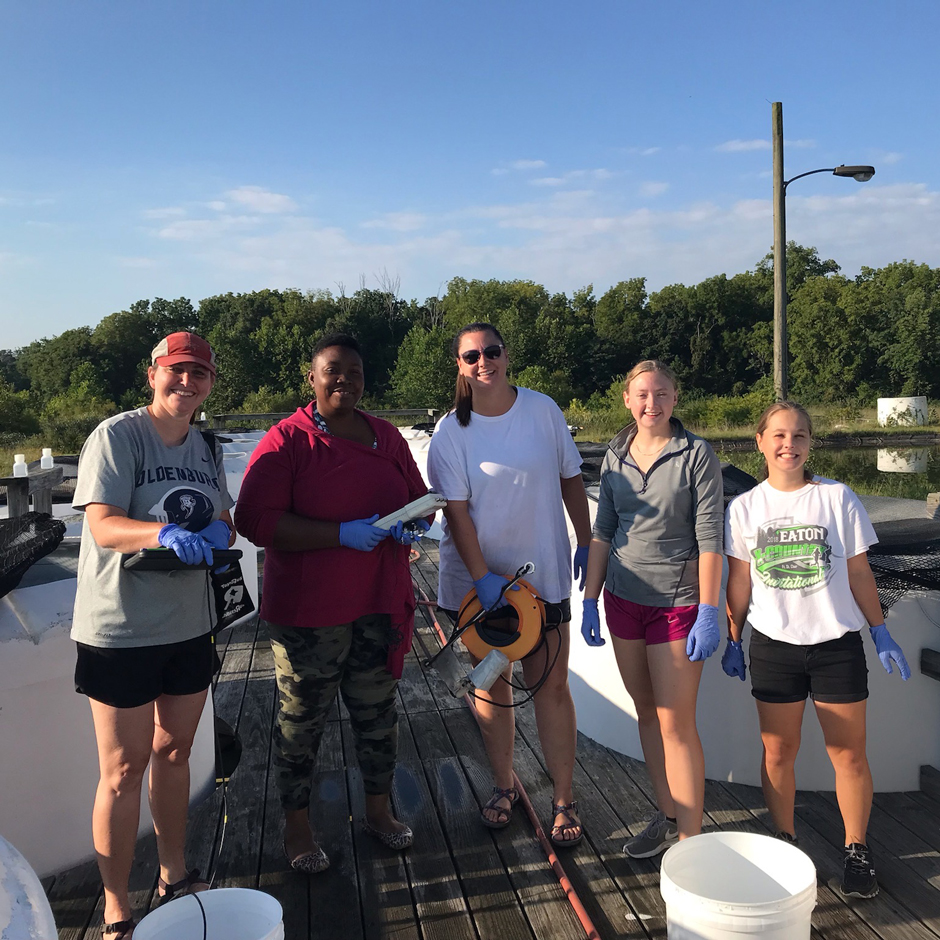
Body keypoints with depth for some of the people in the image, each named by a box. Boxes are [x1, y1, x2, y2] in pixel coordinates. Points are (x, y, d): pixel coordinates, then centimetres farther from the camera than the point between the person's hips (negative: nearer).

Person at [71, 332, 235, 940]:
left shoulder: (206, 448, 9)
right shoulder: (116, 435, -12)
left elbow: (224, 523, 8)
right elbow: (102, 525, -21)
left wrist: (216, 532, -16)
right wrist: (165, 533, -39)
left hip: (189, 626, 6)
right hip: (121, 631, -6)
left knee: (174, 753, 19)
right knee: (125, 770, 3)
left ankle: (175, 877, 38)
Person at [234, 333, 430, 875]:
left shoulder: (387, 437, 9)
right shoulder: (285, 441, -8)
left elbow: (420, 499, 18)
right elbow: (255, 520, -17)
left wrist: (412, 524, -7)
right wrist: (343, 534, -23)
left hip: (380, 607, 5)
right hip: (308, 612, -4)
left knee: (379, 714, 16)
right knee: (302, 721, 8)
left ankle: (379, 810, 37)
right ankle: (297, 827, 29)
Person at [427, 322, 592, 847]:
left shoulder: (543, 410, -1)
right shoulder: (451, 433, -6)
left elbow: (571, 480, 6)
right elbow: (456, 511, -9)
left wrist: (587, 543, 6)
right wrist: (482, 577, -16)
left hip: (545, 572, 0)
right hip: (480, 577, 0)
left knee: (552, 684, 3)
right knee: (492, 683, 12)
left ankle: (564, 799, 18)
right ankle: (504, 785, 31)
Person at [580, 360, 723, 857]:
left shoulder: (696, 456, -9)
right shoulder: (615, 456, 6)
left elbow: (709, 538, -11)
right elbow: (602, 531, 9)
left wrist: (707, 614, -14)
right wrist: (590, 600, 7)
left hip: (677, 602, -5)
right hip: (623, 599, 5)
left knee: (676, 722, -2)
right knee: (647, 714, 14)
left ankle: (690, 840, 9)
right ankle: (667, 816, 30)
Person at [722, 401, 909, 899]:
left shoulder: (838, 497, -2)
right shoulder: (744, 507, 0)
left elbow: (859, 573, 3)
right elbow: (740, 581, 4)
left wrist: (881, 633, 2)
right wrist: (733, 641, 5)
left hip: (836, 643, 0)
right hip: (774, 645, 1)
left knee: (848, 752, 7)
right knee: (778, 751, 8)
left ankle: (856, 849, 26)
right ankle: (786, 842, 26)